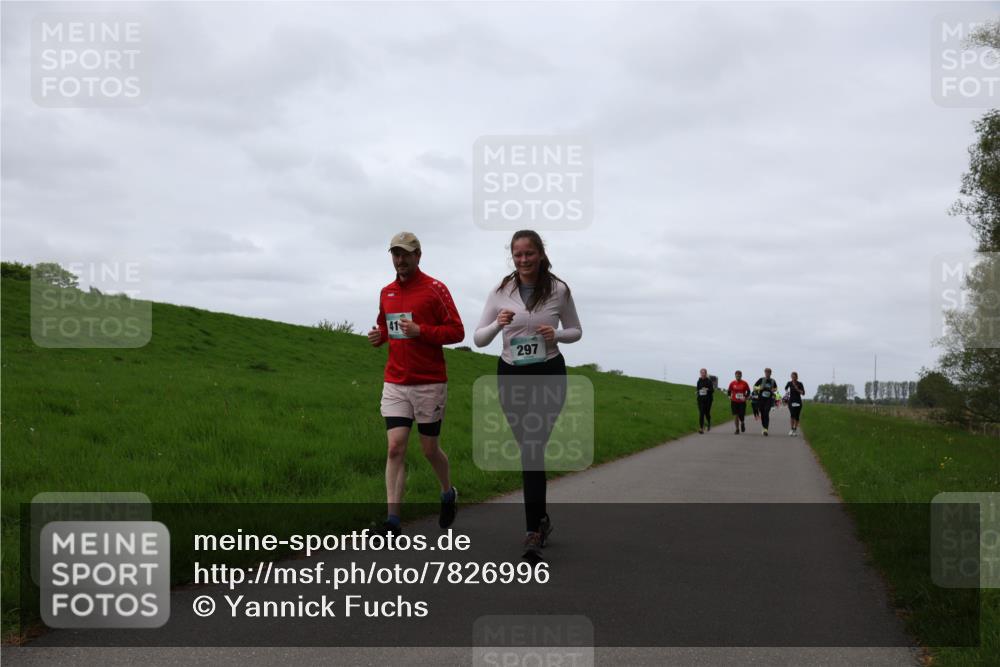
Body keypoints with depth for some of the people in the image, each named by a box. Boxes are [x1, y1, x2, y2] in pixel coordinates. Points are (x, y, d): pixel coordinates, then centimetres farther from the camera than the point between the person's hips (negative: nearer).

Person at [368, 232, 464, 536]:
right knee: (395, 448, -6)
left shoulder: (435, 289, -5)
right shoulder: (386, 292, 11)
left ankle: (448, 494, 37)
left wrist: (420, 331, -20)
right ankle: (393, 520, -7)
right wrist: (379, 335, 4)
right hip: (395, 384, 4)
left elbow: (457, 330, -8)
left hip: (429, 383, -4)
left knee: (430, 449, 8)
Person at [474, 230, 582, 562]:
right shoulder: (501, 292, -1)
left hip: (549, 375, -2)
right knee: (530, 449, 12)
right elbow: (479, 339, 2)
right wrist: (498, 323, -19)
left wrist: (556, 334, -14)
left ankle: (534, 532, -11)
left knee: (533, 449, -12)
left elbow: (576, 331, 8)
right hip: (511, 376, 3)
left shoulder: (559, 290, -4)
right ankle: (540, 518, 31)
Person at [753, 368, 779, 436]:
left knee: (766, 413, -16)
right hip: (761, 399, 1)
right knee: (762, 414, 7)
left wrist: (774, 390, -3)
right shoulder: (761, 380, 0)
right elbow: (754, 386, 5)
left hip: (769, 399, -1)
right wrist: (759, 388, -16)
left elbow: (776, 388, 21)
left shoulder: (773, 381, 3)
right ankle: (763, 427, 25)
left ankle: (766, 429, -23)